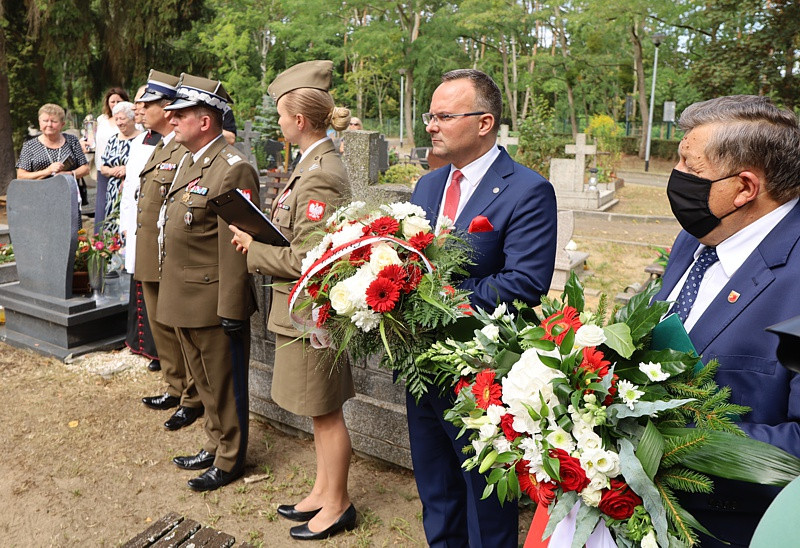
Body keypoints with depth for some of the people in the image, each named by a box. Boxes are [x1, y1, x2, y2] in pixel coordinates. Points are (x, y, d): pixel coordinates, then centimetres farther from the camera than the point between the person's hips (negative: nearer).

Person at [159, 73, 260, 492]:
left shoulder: (233, 169, -18)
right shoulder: (188, 161, 13)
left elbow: (236, 246, -21)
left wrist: (231, 309, -21)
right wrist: (172, 292, 19)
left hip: (213, 301, -9)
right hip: (183, 297, 10)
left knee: (224, 385, 7)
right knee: (203, 381, 21)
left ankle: (229, 460, 24)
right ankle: (215, 445, 39)